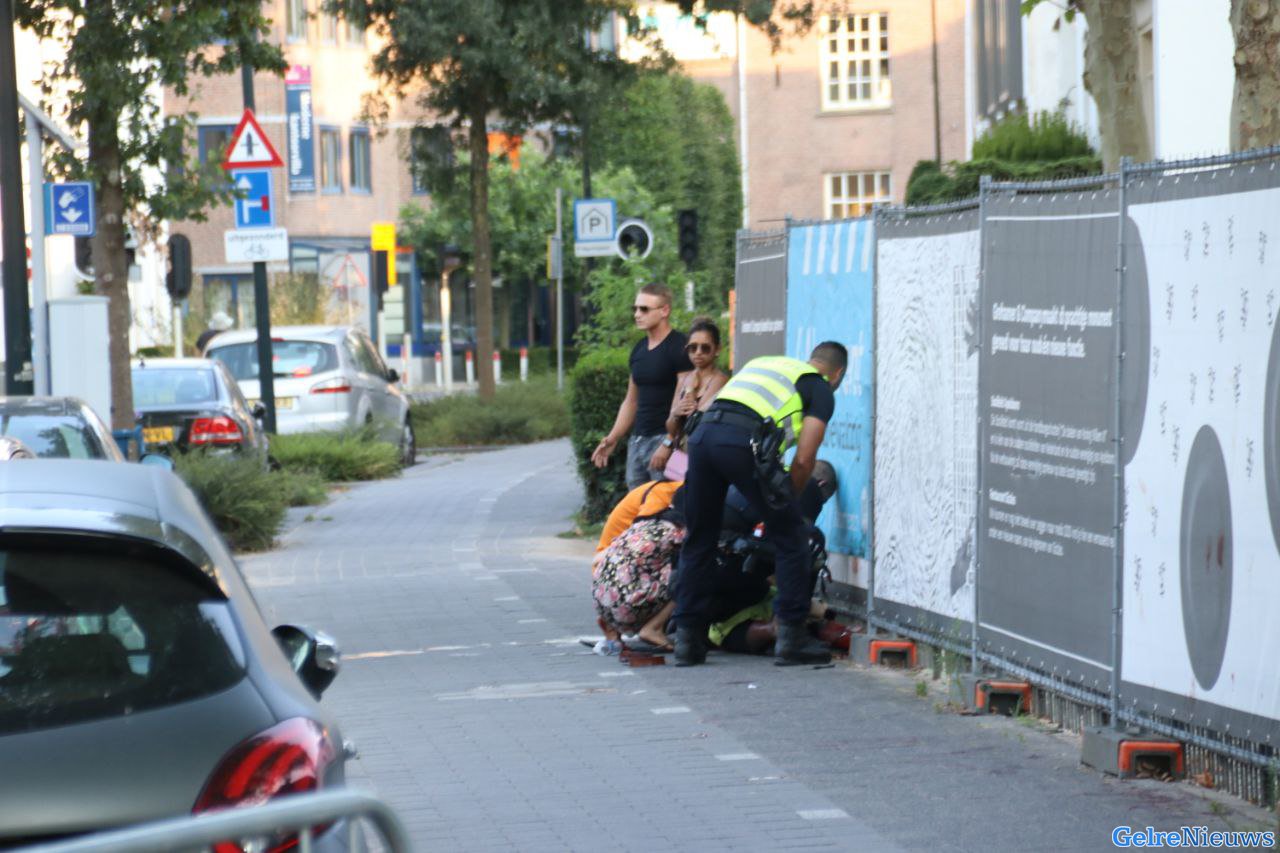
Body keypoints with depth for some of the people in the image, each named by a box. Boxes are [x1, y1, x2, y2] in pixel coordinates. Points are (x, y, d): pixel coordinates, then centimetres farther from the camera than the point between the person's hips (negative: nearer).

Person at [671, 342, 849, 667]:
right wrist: (788, 500, 23)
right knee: (789, 536, 8)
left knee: (699, 540, 16)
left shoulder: (762, 363, 35)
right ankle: (790, 637, 5)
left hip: (702, 434, 6)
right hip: (744, 442, -6)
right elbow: (804, 460, 6)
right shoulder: (822, 390, 16)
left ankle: (687, 639, 17)